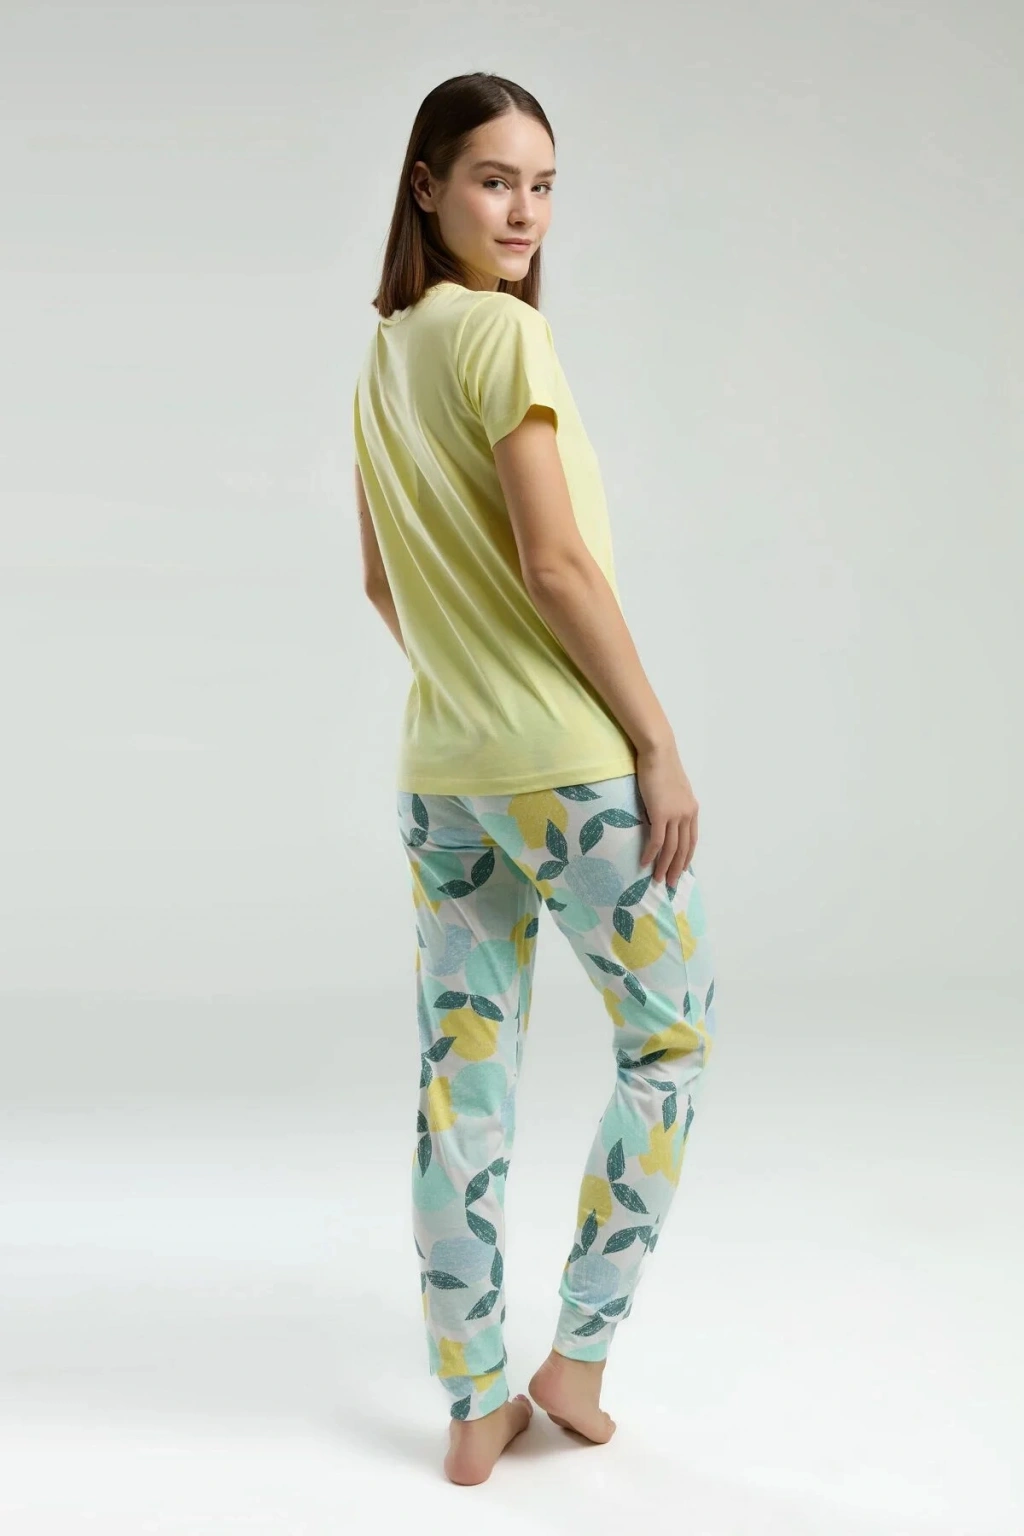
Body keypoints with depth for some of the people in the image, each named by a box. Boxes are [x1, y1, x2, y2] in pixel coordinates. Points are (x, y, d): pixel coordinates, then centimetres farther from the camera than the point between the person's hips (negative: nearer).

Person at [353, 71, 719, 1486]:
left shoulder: (382, 360, 13)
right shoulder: (505, 333, -12)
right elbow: (557, 565, -17)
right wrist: (659, 742, -12)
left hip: (439, 772, 8)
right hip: (570, 763, -7)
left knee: (462, 1079, 9)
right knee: (672, 1036, 11)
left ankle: (474, 1410, 19)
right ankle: (579, 1353, 16)